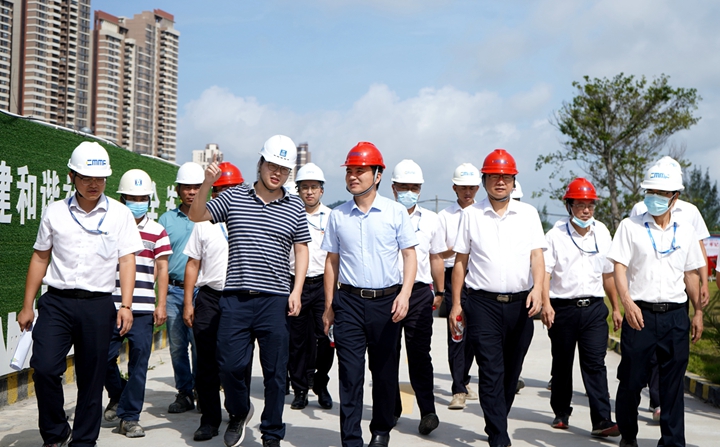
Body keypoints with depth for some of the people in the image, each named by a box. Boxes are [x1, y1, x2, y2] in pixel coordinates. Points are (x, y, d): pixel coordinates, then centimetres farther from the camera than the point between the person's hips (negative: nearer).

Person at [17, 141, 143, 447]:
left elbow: (127, 261, 0)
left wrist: (126, 305, -11)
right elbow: (40, 258, 13)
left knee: (91, 378, 4)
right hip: (56, 301, 1)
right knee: (44, 368, -12)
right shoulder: (55, 212, 8)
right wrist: (27, 306, 11)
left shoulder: (119, 214, 4)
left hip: (98, 305, -1)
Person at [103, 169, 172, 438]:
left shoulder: (157, 231, 7)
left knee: (139, 363, -1)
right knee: (104, 358, 2)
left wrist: (161, 305, 1)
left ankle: (129, 417, 10)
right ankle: (117, 396, 31)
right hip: (110, 307, 0)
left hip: (143, 310, 0)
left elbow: (161, 269, 7)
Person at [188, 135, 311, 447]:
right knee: (229, 364, 1)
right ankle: (238, 413, 30)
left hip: (275, 300, 0)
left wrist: (296, 291, -1)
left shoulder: (295, 207, 7)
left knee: (275, 371, 4)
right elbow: (197, 216, 5)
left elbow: (301, 250, 10)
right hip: (235, 298, 0)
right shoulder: (234, 198, 6)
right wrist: (206, 185, -11)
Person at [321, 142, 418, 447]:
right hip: (349, 302, 1)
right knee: (350, 374, -2)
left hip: (386, 301, -1)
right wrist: (329, 306, 9)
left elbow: (410, 255, 3)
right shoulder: (338, 216, 6)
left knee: (385, 371, 10)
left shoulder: (396, 212, 0)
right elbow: (332, 261, 11)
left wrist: (404, 294, -11)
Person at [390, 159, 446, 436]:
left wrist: (439, 292, 19)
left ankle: (428, 411, 0)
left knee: (419, 353, -4)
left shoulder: (430, 220, 10)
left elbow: (436, 258, 19)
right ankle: (391, 408, 21)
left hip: (419, 292, 0)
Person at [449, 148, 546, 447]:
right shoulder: (471, 215, 6)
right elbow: (460, 261, 8)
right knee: (491, 372, -7)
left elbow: (537, 255, 1)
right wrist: (456, 303, 5)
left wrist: (537, 288, -17)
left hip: (520, 303, 2)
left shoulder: (528, 213, 8)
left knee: (511, 372, 11)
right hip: (483, 303, -2)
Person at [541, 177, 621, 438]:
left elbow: (608, 273, 15)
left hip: (594, 308, 2)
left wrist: (616, 308, 16)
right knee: (562, 364, 11)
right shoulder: (556, 235, -3)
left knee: (595, 364, -6)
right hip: (562, 307, -1)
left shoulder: (602, 233, 8)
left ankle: (601, 420, -6)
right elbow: (544, 271, -10)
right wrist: (546, 304, -24)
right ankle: (561, 413, 27)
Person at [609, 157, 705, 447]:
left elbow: (691, 273, 16)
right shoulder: (630, 226, 0)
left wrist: (698, 311, 12)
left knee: (673, 382, 5)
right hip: (640, 313, -2)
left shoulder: (685, 230, 10)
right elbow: (619, 268, -5)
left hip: (675, 315, 2)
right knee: (632, 379, 4)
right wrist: (627, 302, -19)